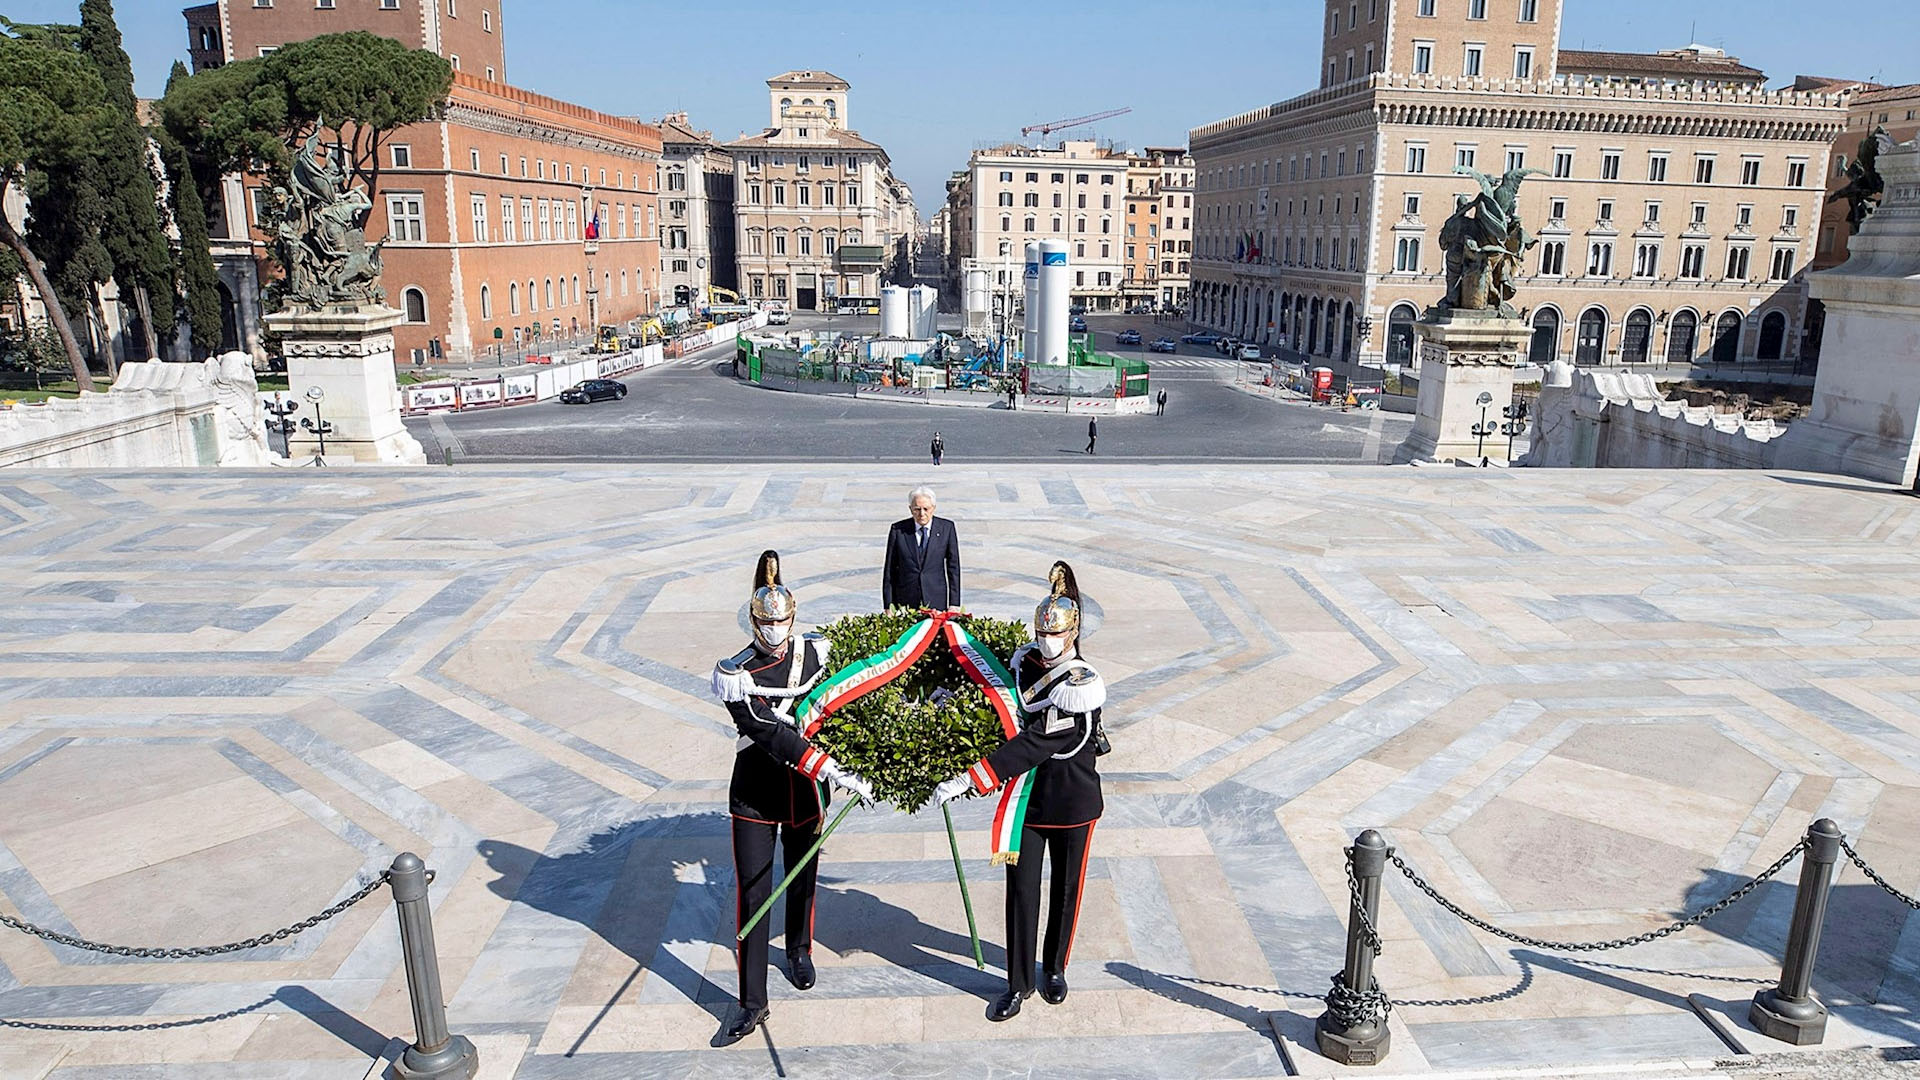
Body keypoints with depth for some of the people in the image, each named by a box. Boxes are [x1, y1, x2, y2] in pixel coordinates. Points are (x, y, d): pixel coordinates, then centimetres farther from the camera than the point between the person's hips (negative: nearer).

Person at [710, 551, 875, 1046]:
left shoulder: (817, 653, -6)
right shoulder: (735, 675, -17)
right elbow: (773, 735, -28)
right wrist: (834, 772, -35)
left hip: (806, 793, 3)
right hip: (754, 796, -3)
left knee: (802, 881, 20)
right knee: (752, 897, 0)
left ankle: (799, 951, 48)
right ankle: (752, 1004, 11)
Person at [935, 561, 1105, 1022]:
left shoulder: (1082, 687, -25)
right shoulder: (1026, 661, -5)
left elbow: (1033, 746, -31)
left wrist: (967, 781, -35)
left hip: (1074, 800, -4)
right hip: (1029, 796, 4)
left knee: (1066, 888, 15)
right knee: (1021, 890, 5)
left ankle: (1055, 968, 36)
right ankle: (1019, 983, 19)